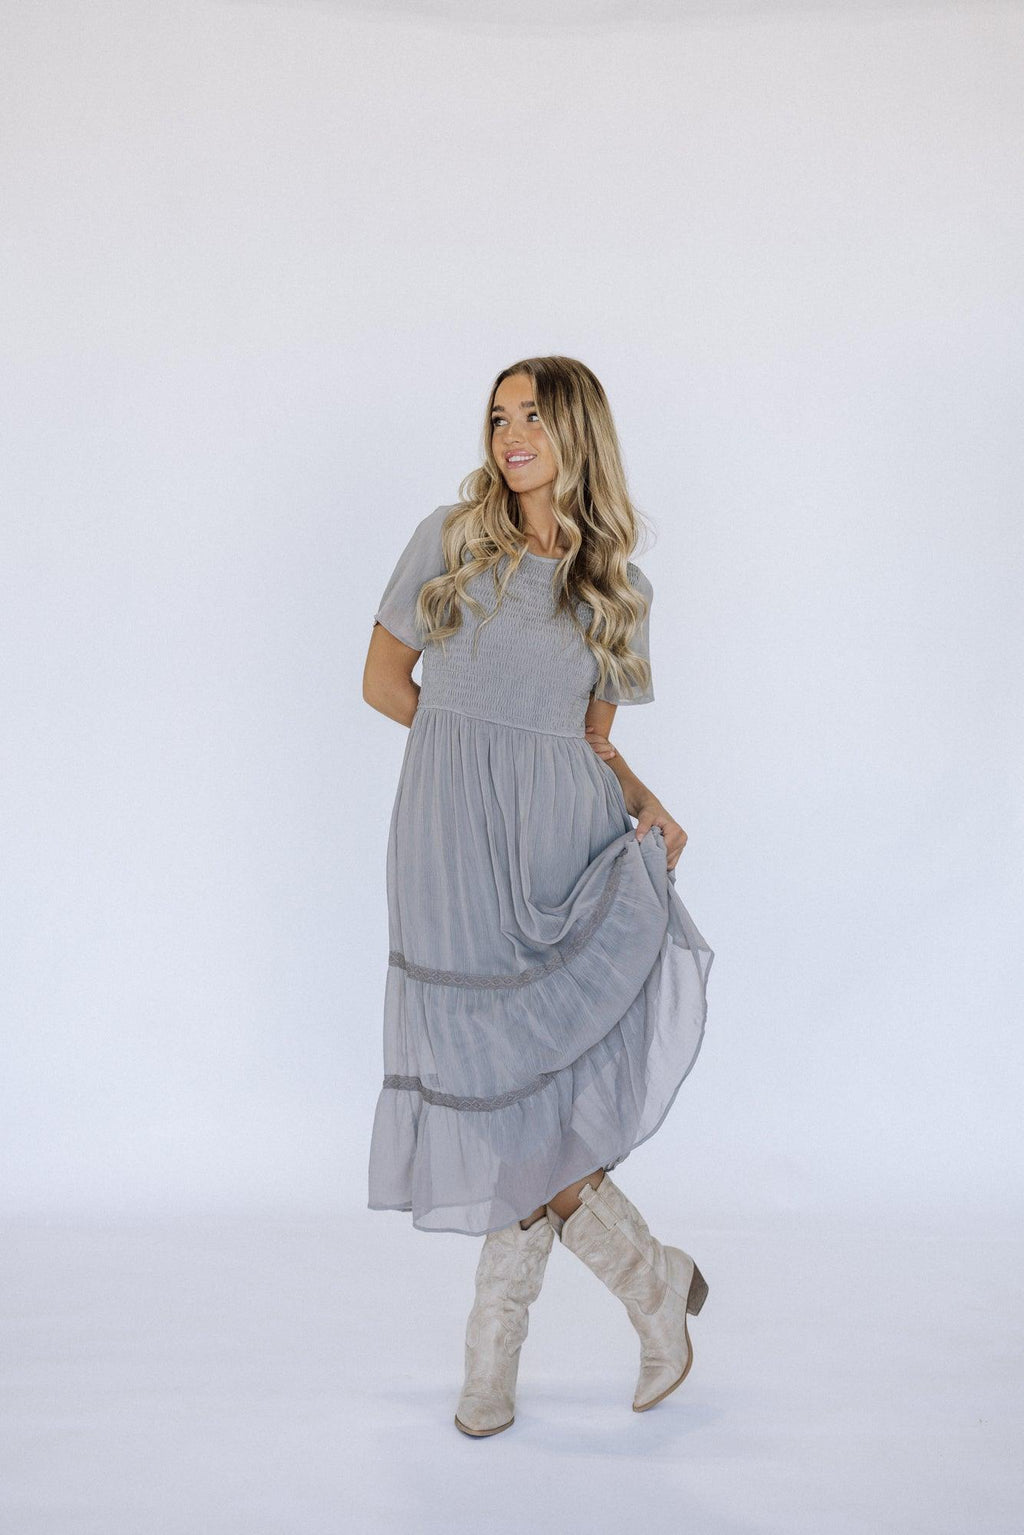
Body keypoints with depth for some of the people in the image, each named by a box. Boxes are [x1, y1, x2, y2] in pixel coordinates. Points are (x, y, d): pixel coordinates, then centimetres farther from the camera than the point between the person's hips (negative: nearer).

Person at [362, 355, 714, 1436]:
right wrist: (477, 739, 2)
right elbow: (383, 680, 10)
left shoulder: (616, 588, 12)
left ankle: (494, 1349, 11)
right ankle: (648, 1279, 14)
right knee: (495, 1081, -4)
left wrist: (651, 807, -1)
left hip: (566, 841, 1)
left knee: (538, 1093, -4)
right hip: (456, 838, -1)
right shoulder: (448, 540, 7)